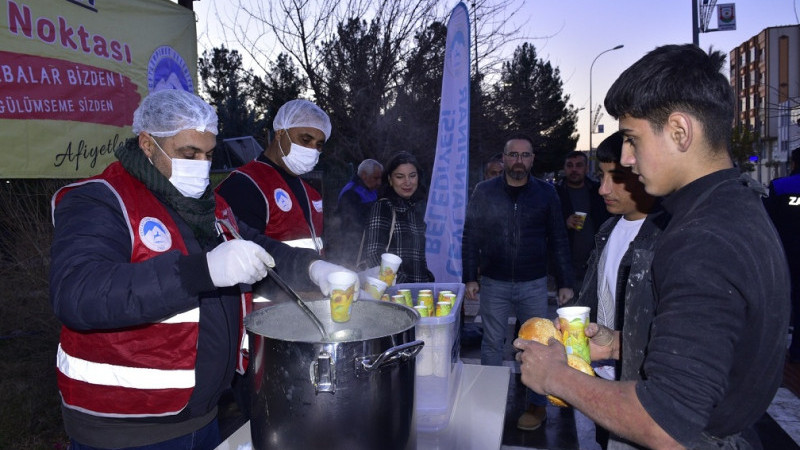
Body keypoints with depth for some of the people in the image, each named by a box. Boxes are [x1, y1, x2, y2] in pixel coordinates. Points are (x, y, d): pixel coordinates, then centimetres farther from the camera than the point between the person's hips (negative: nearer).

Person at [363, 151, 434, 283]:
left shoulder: (422, 206, 14)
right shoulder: (382, 208, -2)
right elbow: (373, 253, -12)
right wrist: (398, 283, -22)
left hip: (424, 288, 4)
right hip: (394, 289, -4)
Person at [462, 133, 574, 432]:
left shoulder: (546, 193, 0)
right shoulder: (484, 191, -1)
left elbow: (558, 240, 3)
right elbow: (470, 237, 1)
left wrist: (565, 282, -1)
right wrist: (470, 277, -5)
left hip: (534, 284, 0)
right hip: (494, 283, 0)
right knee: (491, 343, 9)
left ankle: (537, 405, 25)